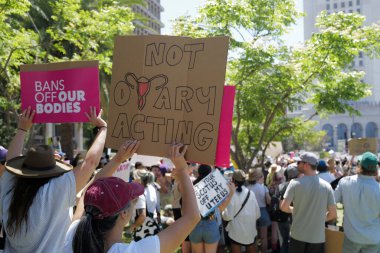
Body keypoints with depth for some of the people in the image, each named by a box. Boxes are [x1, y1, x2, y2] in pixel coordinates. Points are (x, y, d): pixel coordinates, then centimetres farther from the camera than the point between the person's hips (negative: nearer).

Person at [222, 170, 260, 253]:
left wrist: (222, 213, 5)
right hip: (250, 231, 4)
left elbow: (228, 216, -15)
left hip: (236, 232, -3)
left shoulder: (232, 194, -15)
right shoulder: (251, 193, -4)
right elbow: (257, 214, 2)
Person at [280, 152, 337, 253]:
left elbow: (284, 207, -13)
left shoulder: (295, 183, -11)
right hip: (317, 237, 1)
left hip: (297, 235, -1)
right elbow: (333, 214, -3)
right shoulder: (326, 186, -5)